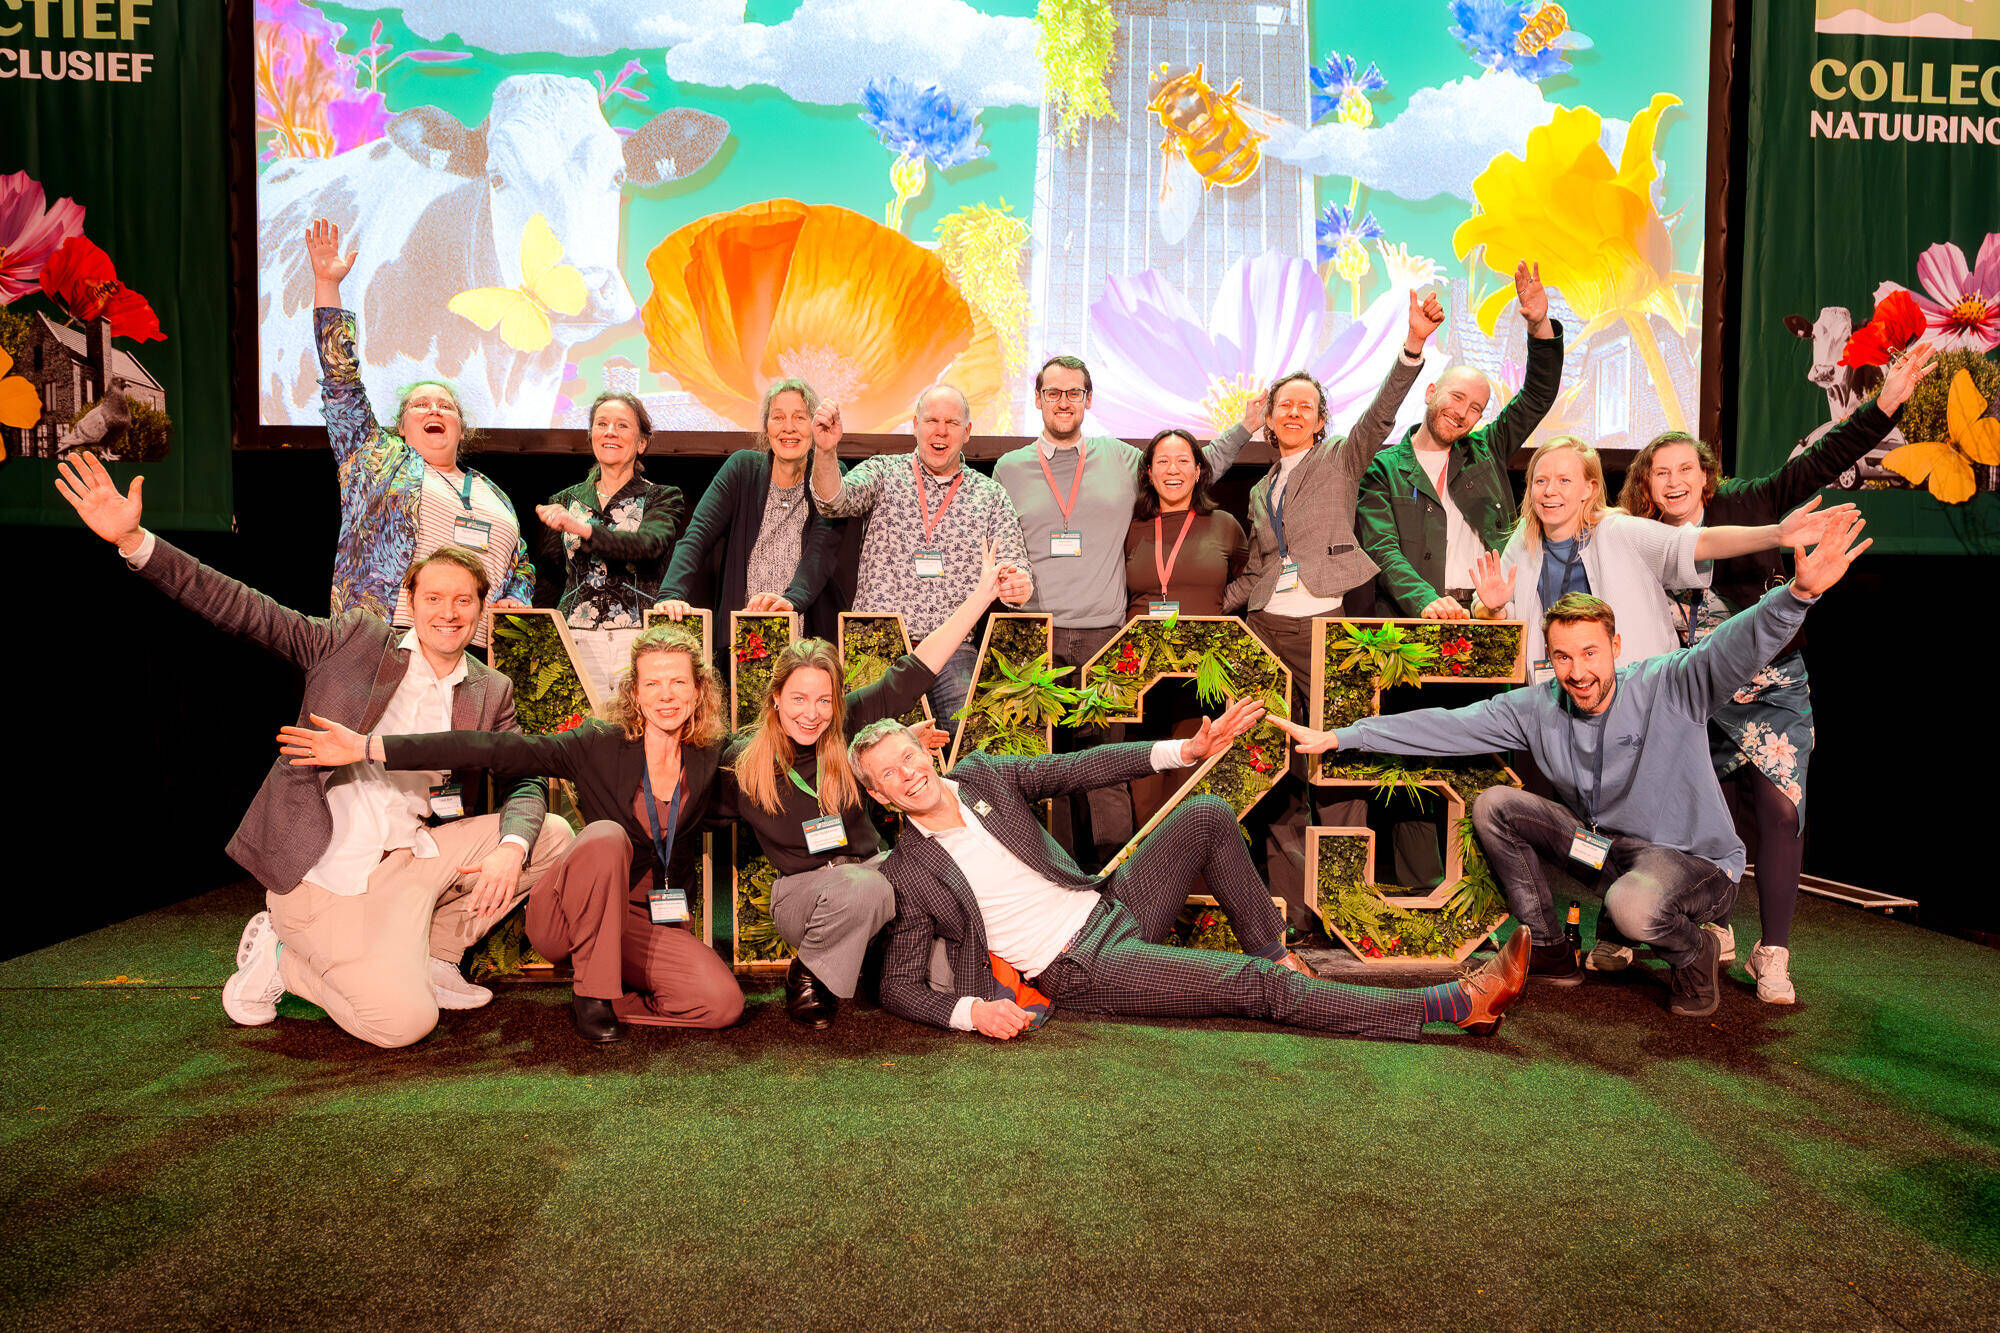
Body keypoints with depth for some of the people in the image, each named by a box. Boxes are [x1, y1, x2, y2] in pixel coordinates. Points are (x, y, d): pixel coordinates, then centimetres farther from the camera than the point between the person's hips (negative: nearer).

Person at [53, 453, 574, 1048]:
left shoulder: (491, 691, 7)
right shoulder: (355, 639, 0)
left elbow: (526, 784, 3)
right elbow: (245, 610, -5)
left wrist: (511, 848, -19)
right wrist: (133, 540, -15)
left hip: (412, 859, 5)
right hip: (326, 873, -4)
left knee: (552, 837, -9)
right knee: (403, 1021, -19)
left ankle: (430, 954, 8)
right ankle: (281, 958, 10)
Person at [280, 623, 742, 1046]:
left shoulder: (711, 759, -1)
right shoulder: (600, 745, -8)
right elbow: (495, 749, -14)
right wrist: (369, 747, -19)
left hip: (656, 924, 2)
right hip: (566, 917, -2)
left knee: (723, 1004, -23)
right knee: (606, 836, -34)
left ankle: (612, 998, 3)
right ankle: (591, 993, -17)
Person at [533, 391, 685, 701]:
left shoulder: (661, 498, 6)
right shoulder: (567, 501, 16)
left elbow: (648, 545, -15)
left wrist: (580, 528, -26)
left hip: (639, 637, -2)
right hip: (576, 639, 3)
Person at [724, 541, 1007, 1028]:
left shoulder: (850, 724, -1)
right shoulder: (741, 760, -4)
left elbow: (915, 670, -2)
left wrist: (982, 595, -4)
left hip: (871, 866, 3)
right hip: (801, 887, -3)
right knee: (863, 891, -38)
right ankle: (807, 978, -8)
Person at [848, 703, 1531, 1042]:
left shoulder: (982, 774, 4)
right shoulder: (907, 874, -8)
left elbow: (1078, 768, 5)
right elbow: (899, 986, -6)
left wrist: (1186, 750, -3)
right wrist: (972, 1011, -26)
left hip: (1112, 907, 6)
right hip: (1083, 970, -6)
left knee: (1207, 813, -8)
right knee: (1259, 987, -17)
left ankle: (1272, 949, 6)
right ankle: (1457, 1003, -13)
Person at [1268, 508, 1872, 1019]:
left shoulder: (1668, 687, -18)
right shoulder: (1537, 708, -6)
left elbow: (1739, 645, -35)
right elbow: (1444, 725, -6)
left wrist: (1800, 591, -56)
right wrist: (1337, 738, -9)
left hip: (1697, 862, -5)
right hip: (1603, 848, 6)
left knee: (1633, 905, -39)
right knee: (1493, 806, -7)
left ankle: (1695, 949, 1)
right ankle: (1550, 952, 6)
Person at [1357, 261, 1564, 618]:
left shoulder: (1484, 451, 19)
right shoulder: (1383, 468, 7)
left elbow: (1539, 395, 18)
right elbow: (1382, 551, -4)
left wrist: (1540, 325, 3)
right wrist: (1425, 601, -20)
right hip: (1416, 619, -3)